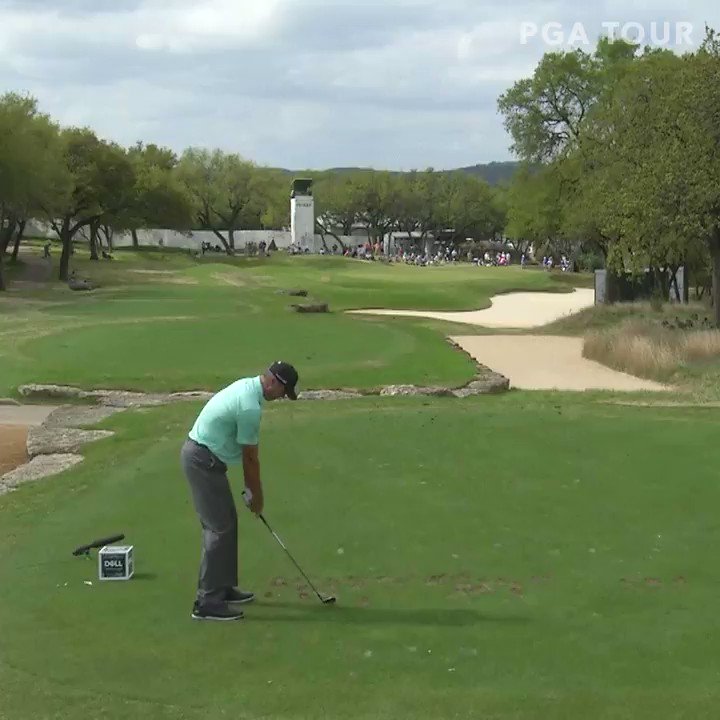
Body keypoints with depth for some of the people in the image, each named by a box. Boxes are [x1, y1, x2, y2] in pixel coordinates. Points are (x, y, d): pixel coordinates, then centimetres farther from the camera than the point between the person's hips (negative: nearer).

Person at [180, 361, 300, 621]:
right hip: (203, 461, -10)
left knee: (226, 523, 15)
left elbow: (248, 451, 13)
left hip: (201, 455, 10)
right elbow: (250, 456, -12)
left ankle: (223, 588, 24)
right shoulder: (250, 407, -23)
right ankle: (207, 602, -5)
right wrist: (257, 494, 1)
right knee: (219, 528, -7)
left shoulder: (247, 386, 9)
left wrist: (251, 487, 15)